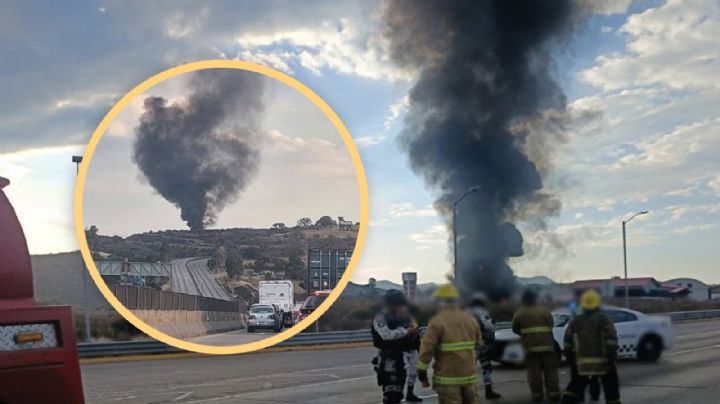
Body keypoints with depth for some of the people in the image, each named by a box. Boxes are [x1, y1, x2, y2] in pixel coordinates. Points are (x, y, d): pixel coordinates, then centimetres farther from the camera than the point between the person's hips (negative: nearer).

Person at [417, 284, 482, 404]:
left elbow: (427, 349, -15)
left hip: (448, 376, -6)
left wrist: (422, 373, -8)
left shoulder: (437, 321, -12)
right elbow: (478, 344, 18)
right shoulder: (470, 319, 8)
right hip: (468, 374, 6)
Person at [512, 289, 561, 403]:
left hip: (530, 346, -1)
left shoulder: (520, 313, 1)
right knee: (550, 371, 7)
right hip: (547, 345, 1)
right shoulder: (545, 310, 7)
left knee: (534, 372, 4)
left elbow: (515, 329, 8)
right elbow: (551, 325, 15)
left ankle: (537, 395, 3)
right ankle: (553, 395, 4)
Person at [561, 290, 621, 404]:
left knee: (576, 385, 14)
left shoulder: (575, 321, 8)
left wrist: (570, 358, 17)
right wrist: (612, 357, -12)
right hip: (602, 361, -3)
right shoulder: (604, 320, -4)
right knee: (611, 387, 10)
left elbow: (568, 342, 9)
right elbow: (611, 340, -14)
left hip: (582, 363, 3)